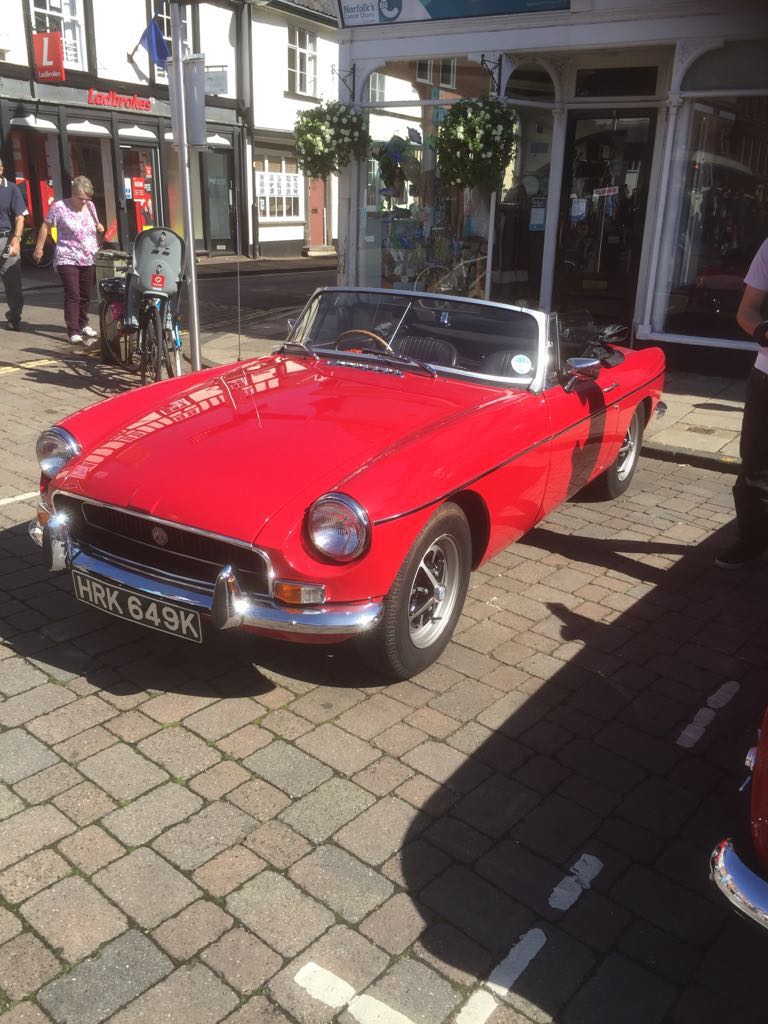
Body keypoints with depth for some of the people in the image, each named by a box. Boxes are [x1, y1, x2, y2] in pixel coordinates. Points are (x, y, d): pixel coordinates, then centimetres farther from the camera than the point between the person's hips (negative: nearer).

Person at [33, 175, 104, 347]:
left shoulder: (90, 206, 8)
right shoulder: (59, 207, -8)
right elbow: (45, 226, -1)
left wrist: (99, 227, 1)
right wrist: (39, 248, -2)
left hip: (88, 260, 6)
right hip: (67, 260, -6)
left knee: (86, 295, 13)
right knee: (72, 296, -12)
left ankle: (83, 324, 32)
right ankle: (74, 332, -13)